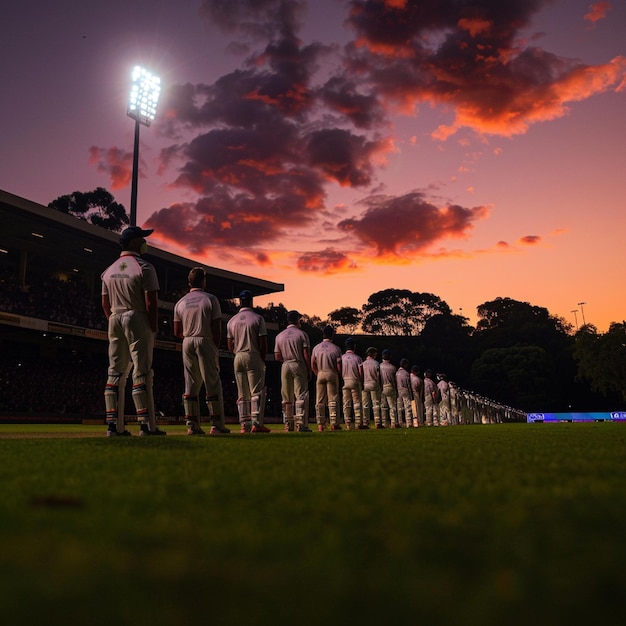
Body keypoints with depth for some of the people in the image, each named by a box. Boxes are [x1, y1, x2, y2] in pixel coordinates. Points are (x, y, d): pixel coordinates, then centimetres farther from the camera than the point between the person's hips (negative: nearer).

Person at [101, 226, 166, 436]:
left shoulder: (109, 270, 14)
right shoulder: (144, 267, -8)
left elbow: (105, 303, 14)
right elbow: (151, 302, -14)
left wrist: (113, 324, 17)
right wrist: (154, 328, -8)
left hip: (115, 320, 7)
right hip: (138, 319, -7)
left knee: (115, 373, 7)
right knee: (141, 372, -7)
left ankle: (114, 425, 8)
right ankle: (146, 425, -7)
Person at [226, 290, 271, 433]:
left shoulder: (232, 321, 9)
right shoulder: (258, 318, -4)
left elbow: (230, 345, 10)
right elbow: (263, 343, -8)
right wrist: (263, 360, 1)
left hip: (238, 358, 5)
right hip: (254, 357, -5)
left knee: (242, 395, 9)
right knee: (257, 392, -4)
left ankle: (245, 425, 8)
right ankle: (256, 423, -12)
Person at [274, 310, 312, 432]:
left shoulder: (279, 335, 10)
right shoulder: (302, 334, -2)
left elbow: (277, 357, 5)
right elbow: (306, 354, -8)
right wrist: (309, 370, -3)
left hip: (285, 366, 4)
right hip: (299, 366, -4)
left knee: (287, 398, 9)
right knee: (301, 396, -5)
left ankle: (288, 424, 10)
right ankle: (301, 424, -12)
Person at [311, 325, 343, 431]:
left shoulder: (316, 348, 6)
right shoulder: (336, 348, -2)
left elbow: (312, 365, 5)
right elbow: (338, 366, -5)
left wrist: (318, 374, 14)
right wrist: (338, 376, 10)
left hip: (320, 374, 2)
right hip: (332, 374, -2)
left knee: (320, 401, 5)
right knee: (332, 400, 0)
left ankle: (320, 424, 4)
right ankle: (334, 423, -3)